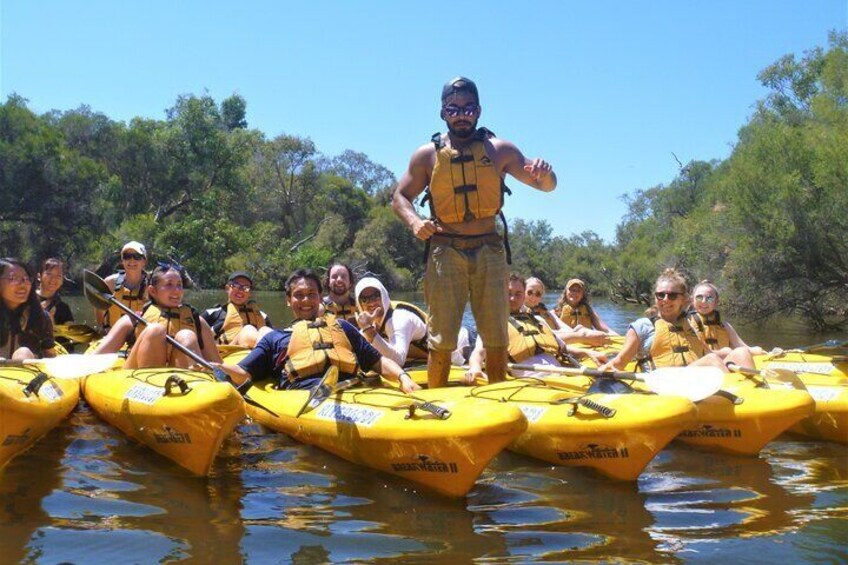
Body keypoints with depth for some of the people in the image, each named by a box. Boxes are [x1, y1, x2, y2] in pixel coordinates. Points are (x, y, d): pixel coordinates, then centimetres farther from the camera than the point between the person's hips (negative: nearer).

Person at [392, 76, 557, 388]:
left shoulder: (500, 149, 6)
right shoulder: (427, 155, 5)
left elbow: (546, 186, 8)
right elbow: (400, 196, 11)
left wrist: (545, 173, -17)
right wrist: (414, 222, -11)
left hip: (489, 249, 1)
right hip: (445, 251, -1)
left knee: (497, 339, 5)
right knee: (441, 340, 1)